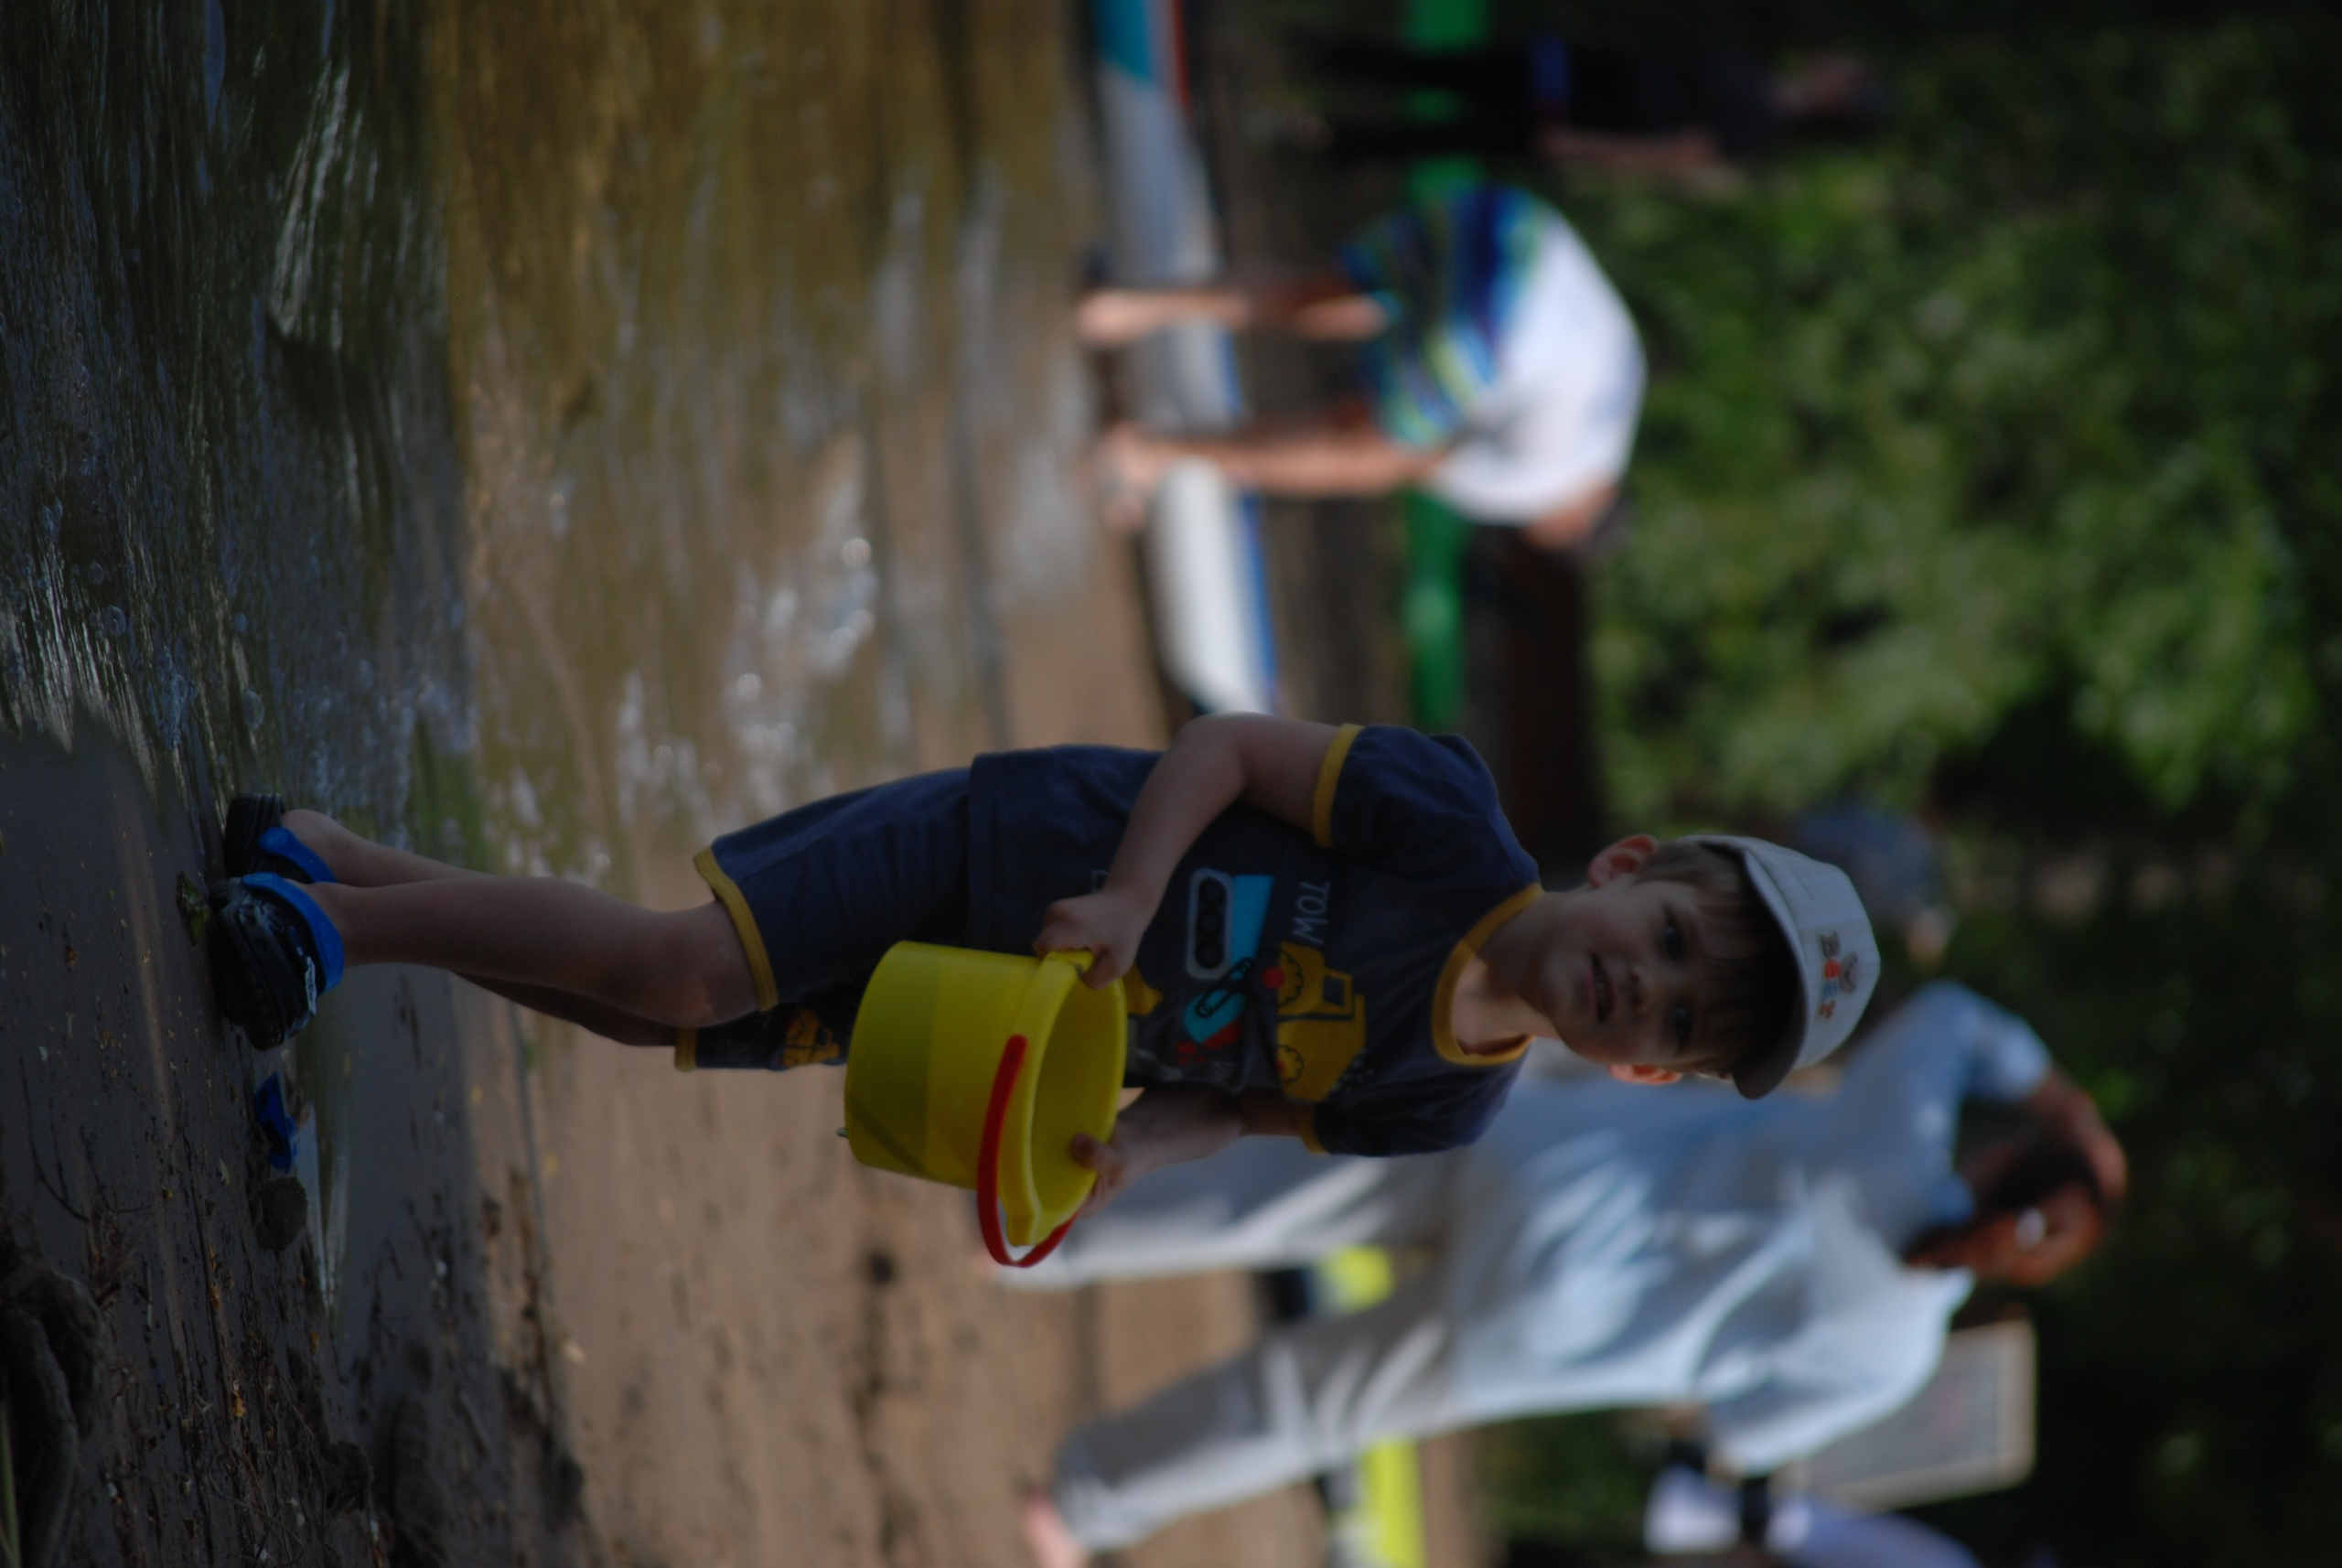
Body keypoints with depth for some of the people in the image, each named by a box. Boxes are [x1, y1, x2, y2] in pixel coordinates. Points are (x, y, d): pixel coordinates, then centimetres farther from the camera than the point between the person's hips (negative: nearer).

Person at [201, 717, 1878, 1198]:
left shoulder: (1443, 1109, -7)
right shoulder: (1454, 827, -22)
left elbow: (1229, 1099, 2)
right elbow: (1231, 746, -13)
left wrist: (1134, 1155, -19)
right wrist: (1127, 903, -27)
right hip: (1002, 844, -4)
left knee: (647, 1018, 1)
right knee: (675, 977, -22)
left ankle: (321, 858, 18)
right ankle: (330, 912, -1)